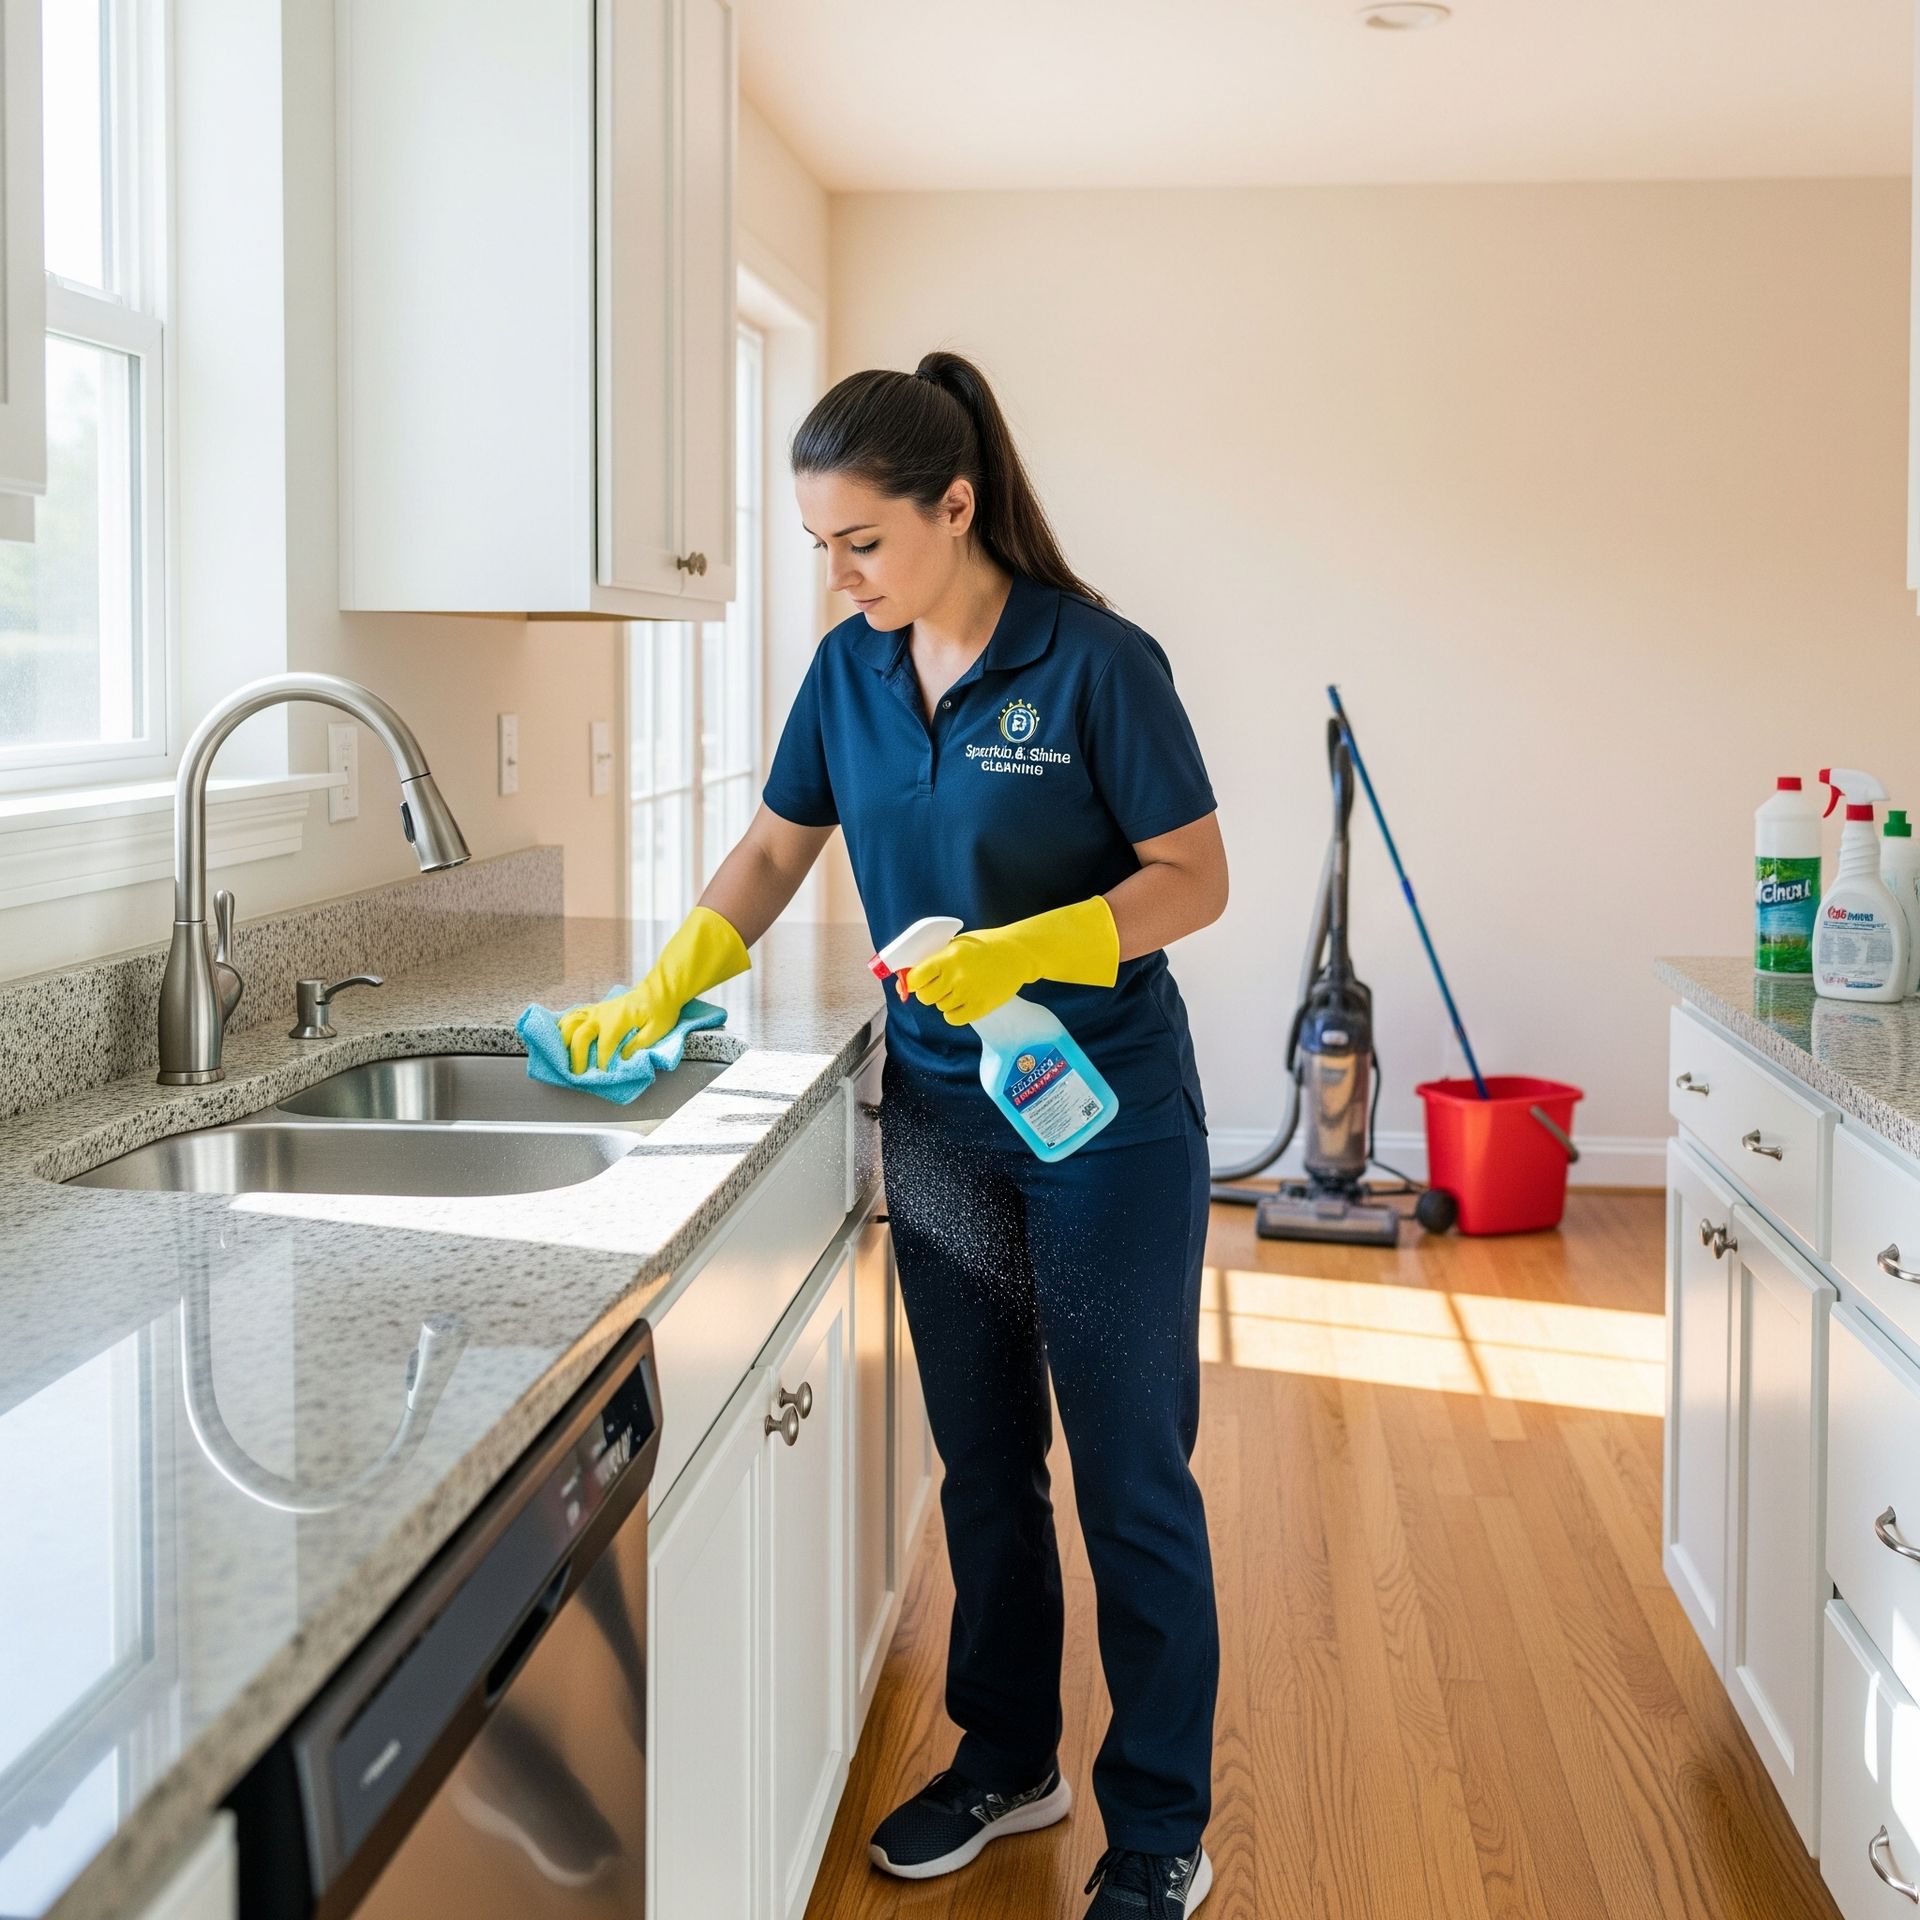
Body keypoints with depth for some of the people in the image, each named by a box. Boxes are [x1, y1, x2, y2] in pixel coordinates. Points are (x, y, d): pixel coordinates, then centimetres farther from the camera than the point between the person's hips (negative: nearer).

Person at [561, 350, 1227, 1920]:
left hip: (1107, 1119, -5)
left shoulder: (1095, 662, -15)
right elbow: (775, 854, 12)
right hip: (940, 1123, 6)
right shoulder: (852, 669, 2)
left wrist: (1026, 951, -26)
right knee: (983, 1462, 16)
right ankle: (1008, 1759, 34)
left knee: (1131, 1478, 2)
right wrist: (653, 999, 2)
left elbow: (1195, 878, -13)